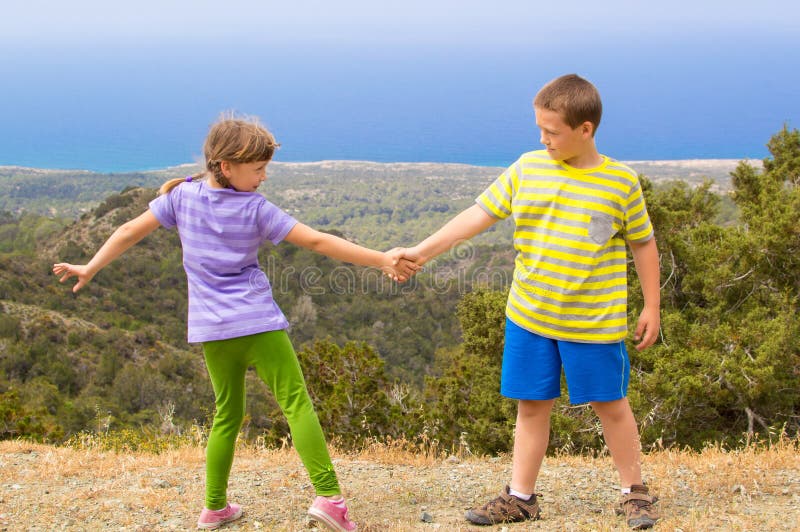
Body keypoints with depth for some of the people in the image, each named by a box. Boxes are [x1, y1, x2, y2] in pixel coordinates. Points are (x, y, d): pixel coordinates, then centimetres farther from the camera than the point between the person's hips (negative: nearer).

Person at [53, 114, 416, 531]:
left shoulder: (182, 195, 3)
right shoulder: (256, 209, -7)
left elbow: (131, 231, 7)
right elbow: (318, 242, -9)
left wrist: (90, 269, 20)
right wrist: (381, 260, -7)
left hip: (210, 328, 5)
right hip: (258, 323, -5)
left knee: (227, 415, 18)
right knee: (296, 403, -4)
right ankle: (328, 495, -16)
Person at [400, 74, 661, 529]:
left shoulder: (621, 182, -5)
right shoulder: (527, 168, 0)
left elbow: (644, 244, 5)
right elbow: (480, 214, 2)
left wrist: (652, 307, 4)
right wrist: (422, 252, -3)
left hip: (595, 321, -2)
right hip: (529, 316, 3)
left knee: (611, 404, 7)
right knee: (532, 405, 10)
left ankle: (635, 492, 25)